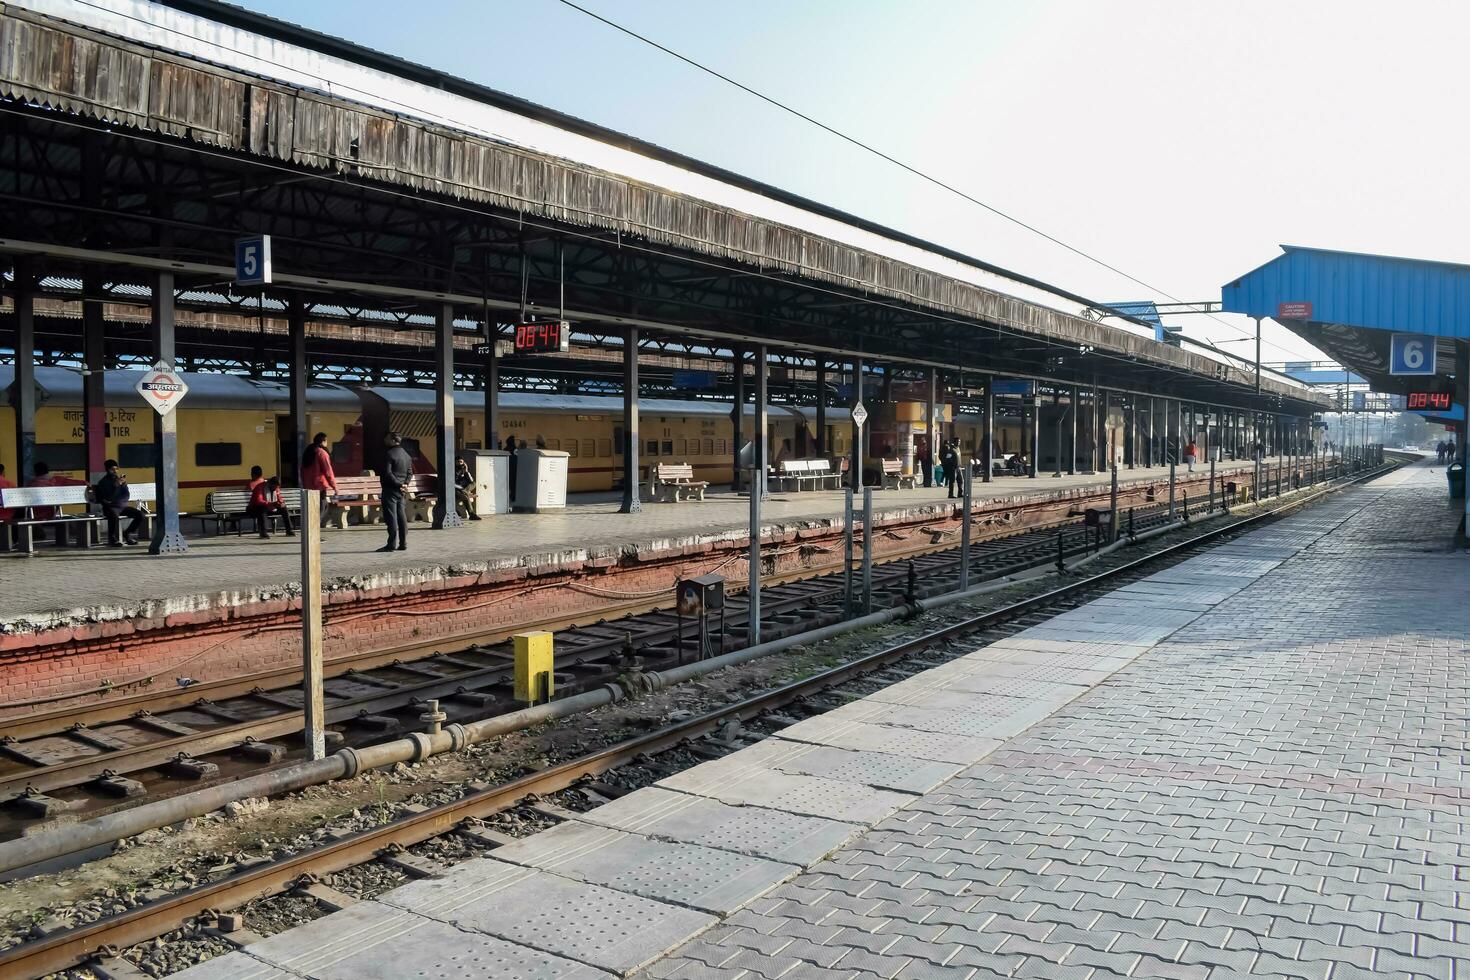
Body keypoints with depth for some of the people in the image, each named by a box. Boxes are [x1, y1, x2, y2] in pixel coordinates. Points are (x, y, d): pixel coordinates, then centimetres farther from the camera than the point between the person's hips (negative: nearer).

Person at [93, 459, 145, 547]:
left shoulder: (120, 479, 11)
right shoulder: (103, 482, -3)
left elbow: (127, 496, 7)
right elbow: (109, 498, -16)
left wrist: (124, 485, -8)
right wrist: (116, 485, -22)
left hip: (122, 506, 5)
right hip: (110, 507, -5)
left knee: (140, 514, -16)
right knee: (114, 516, -38)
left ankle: (127, 533, 4)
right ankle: (112, 539, -19)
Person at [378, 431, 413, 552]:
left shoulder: (390, 454, -12)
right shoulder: (406, 455, 15)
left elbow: (388, 473, -19)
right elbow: (410, 473, 15)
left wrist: (399, 484, -14)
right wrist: (405, 483, 2)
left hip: (390, 489, -8)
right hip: (400, 492, 8)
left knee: (391, 517, -7)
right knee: (402, 516, 9)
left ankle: (392, 544, -7)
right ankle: (403, 543, 10)